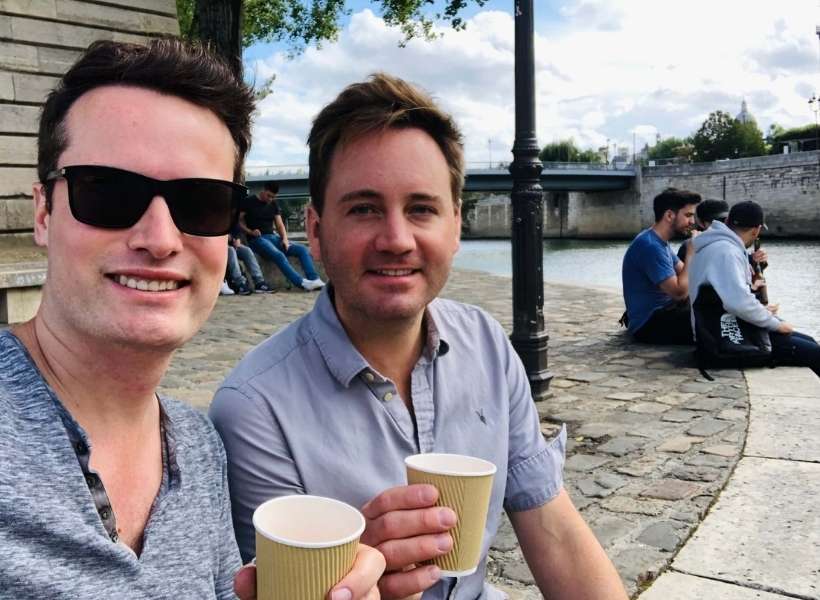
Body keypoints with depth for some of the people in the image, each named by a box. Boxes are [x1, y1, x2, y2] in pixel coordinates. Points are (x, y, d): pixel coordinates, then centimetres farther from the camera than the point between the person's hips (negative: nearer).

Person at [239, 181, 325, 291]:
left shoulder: (273, 204, 17)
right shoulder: (249, 202, 2)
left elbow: (280, 225, 13)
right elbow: (239, 221, -2)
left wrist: (285, 239, -5)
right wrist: (250, 231, -19)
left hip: (273, 237, 6)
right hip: (257, 239, -6)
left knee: (302, 249, -12)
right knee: (279, 255, -34)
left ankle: (315, 280, -26)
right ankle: (302, 283, -44)